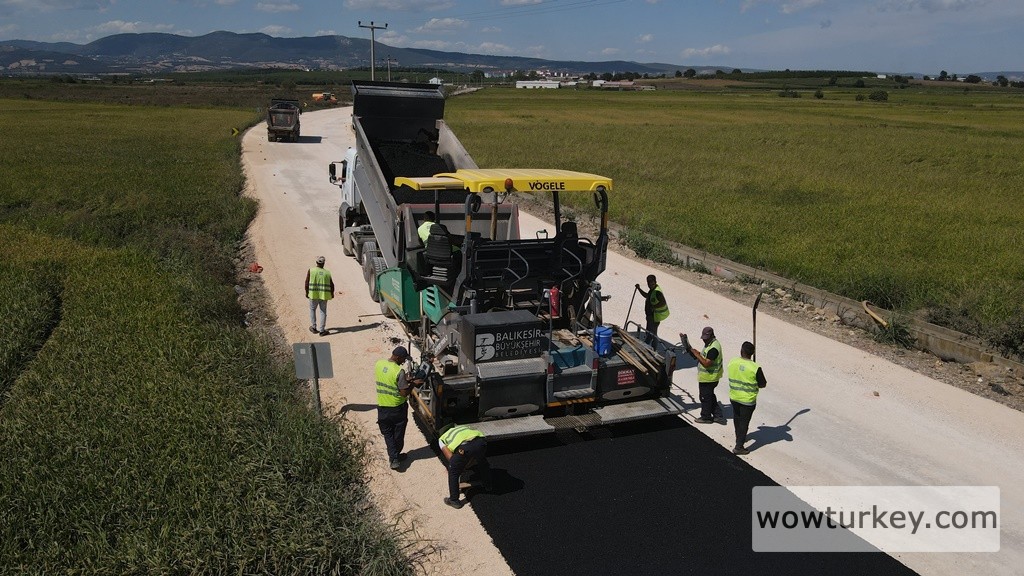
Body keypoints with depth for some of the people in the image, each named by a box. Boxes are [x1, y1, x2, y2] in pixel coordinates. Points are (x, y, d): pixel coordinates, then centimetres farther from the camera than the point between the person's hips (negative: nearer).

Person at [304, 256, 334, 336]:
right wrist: (332, 293, 16)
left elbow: (307, 283, -6)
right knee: (323, 312, 9)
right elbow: (332, 285, -1)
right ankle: (322, 330, 10)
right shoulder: (327, 272, -3)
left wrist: (307, 292, 8)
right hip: (324, 295, 1)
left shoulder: (311, 271, -7)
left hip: (313, 294, -1)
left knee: (312, 309, 20)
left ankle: (313, 327, 22)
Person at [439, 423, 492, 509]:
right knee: (483, 464, 36)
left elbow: (450, 457, 14)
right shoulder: (463, 428, 42)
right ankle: (488, 486, 55)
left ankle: (454, 500, 24)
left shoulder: (441, 439, 29)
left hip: (465, 447, -5)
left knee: (453, 472, 18)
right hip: (481, 440, 5)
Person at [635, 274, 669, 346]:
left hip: (655, 317, -11)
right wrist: (639, 289, 17)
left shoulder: (657, 292, -26)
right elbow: (647, 296, 26)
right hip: (651, 315, 11)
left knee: (652, 334, -1)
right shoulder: (652, 290, 6)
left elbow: (663, 303, -34)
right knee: (649, 332, 23)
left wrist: (653, 307, -26)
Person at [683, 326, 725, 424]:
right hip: (709, 377, 10)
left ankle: (706, 417, 22)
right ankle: (718, 415, 29)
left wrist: (696, 354, -25)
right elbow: (703, 356, 12)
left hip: (708, 378, -10)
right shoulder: (710, 343, 6)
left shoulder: (713, 348, -27)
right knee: (710, 396, 22)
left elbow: (706, 363, -30)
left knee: (705, 397, 6)